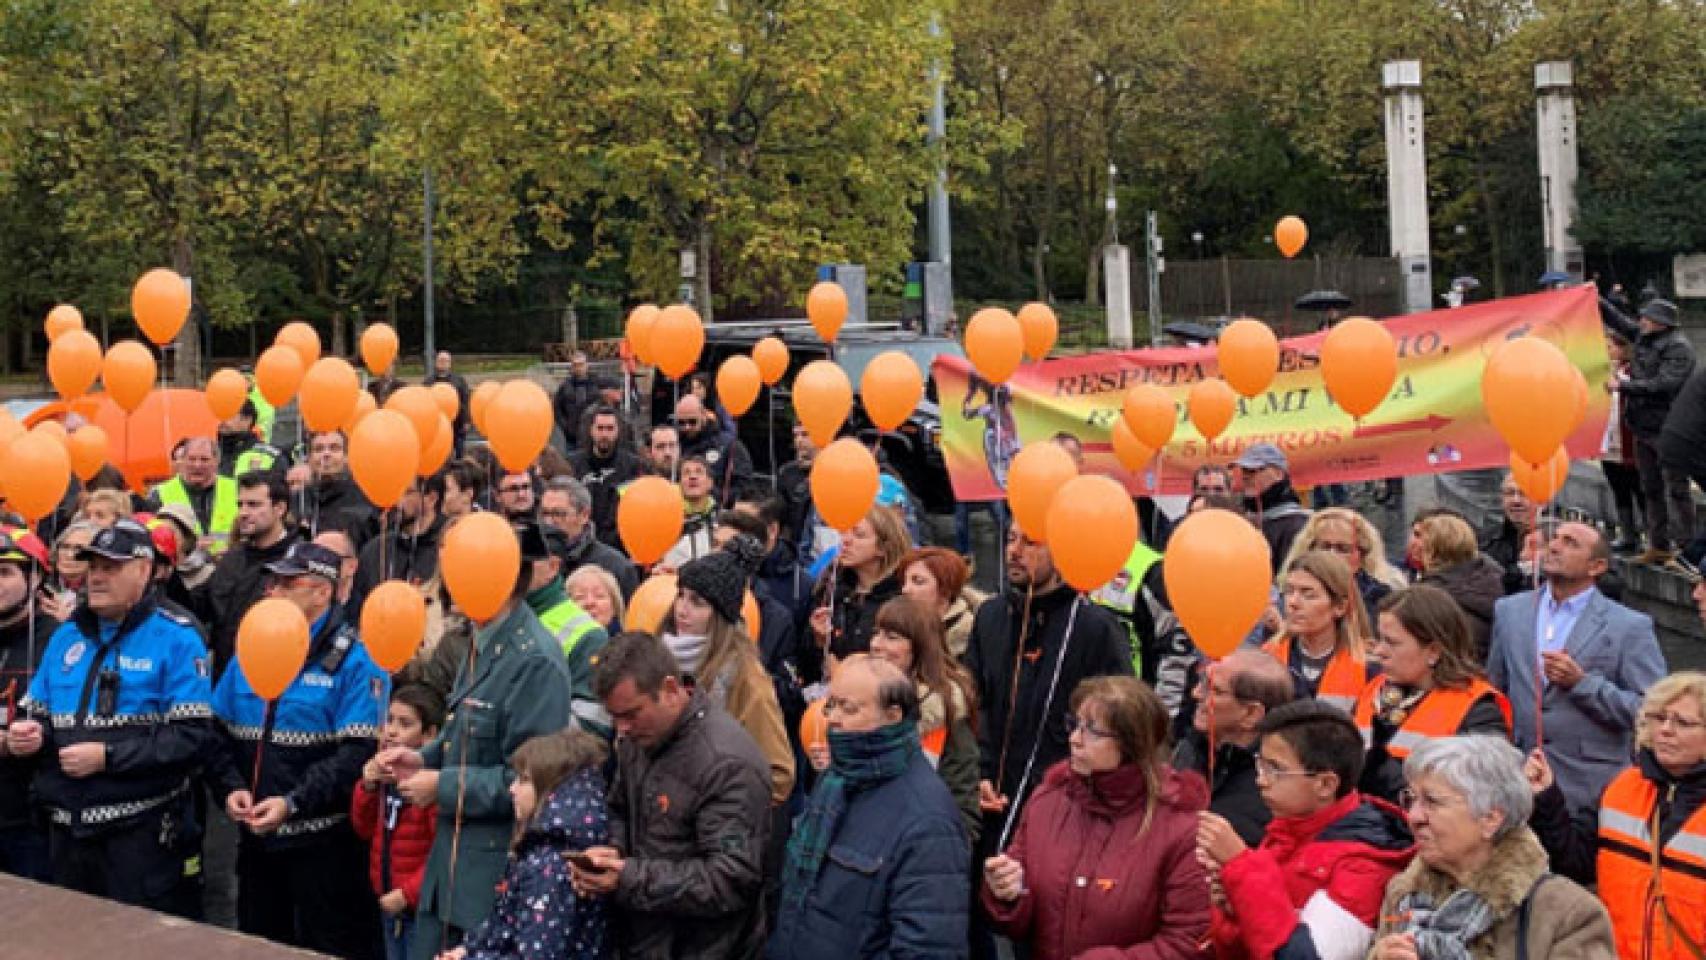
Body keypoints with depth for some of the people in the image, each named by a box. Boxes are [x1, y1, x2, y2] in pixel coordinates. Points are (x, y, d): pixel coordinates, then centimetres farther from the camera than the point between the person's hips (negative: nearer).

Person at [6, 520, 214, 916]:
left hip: (145, 836, -6)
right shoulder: (67, 636, 12)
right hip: (68, 834, 6)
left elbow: (196, 736, -16)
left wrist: (107, 757, -21)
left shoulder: (176, 638, -8)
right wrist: (25, 734, -4)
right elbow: (35, 713, 20)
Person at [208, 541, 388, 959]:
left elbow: (358, 752, -18)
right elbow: (219, 732, 10)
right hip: (257, 837, 6)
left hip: (322, 843, -6)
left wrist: (294, 803, -23)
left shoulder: (354, 661, -10)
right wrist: (230, 788, -7)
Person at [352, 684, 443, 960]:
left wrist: (408, 894, -18)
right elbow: (364, 829, 16)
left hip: (422, 904, -8)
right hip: (389, 902, 8)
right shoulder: (384, 772, 8)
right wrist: (367, 787, -1)